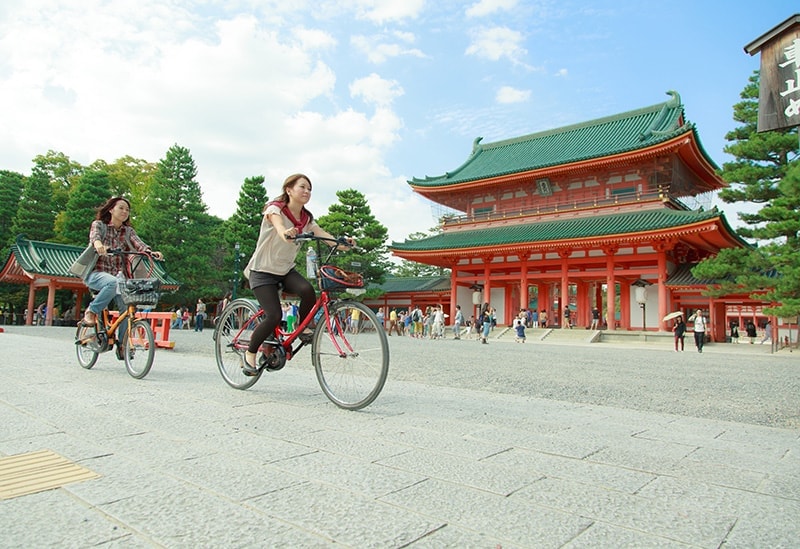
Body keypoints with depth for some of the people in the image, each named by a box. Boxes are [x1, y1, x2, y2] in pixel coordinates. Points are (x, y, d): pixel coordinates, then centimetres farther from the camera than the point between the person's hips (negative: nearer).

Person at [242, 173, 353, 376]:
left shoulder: (306, 218, 2)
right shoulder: (275, 208, -13)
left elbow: (325, 235, -14)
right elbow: (278, 224, -36)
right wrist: (285, 232, -60)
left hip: (286, 270, 5)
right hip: (262, 270, -4)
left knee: (307, 290, -27)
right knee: (274, 316, -19)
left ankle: (303, 326, 1)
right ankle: (250, 353, 5)